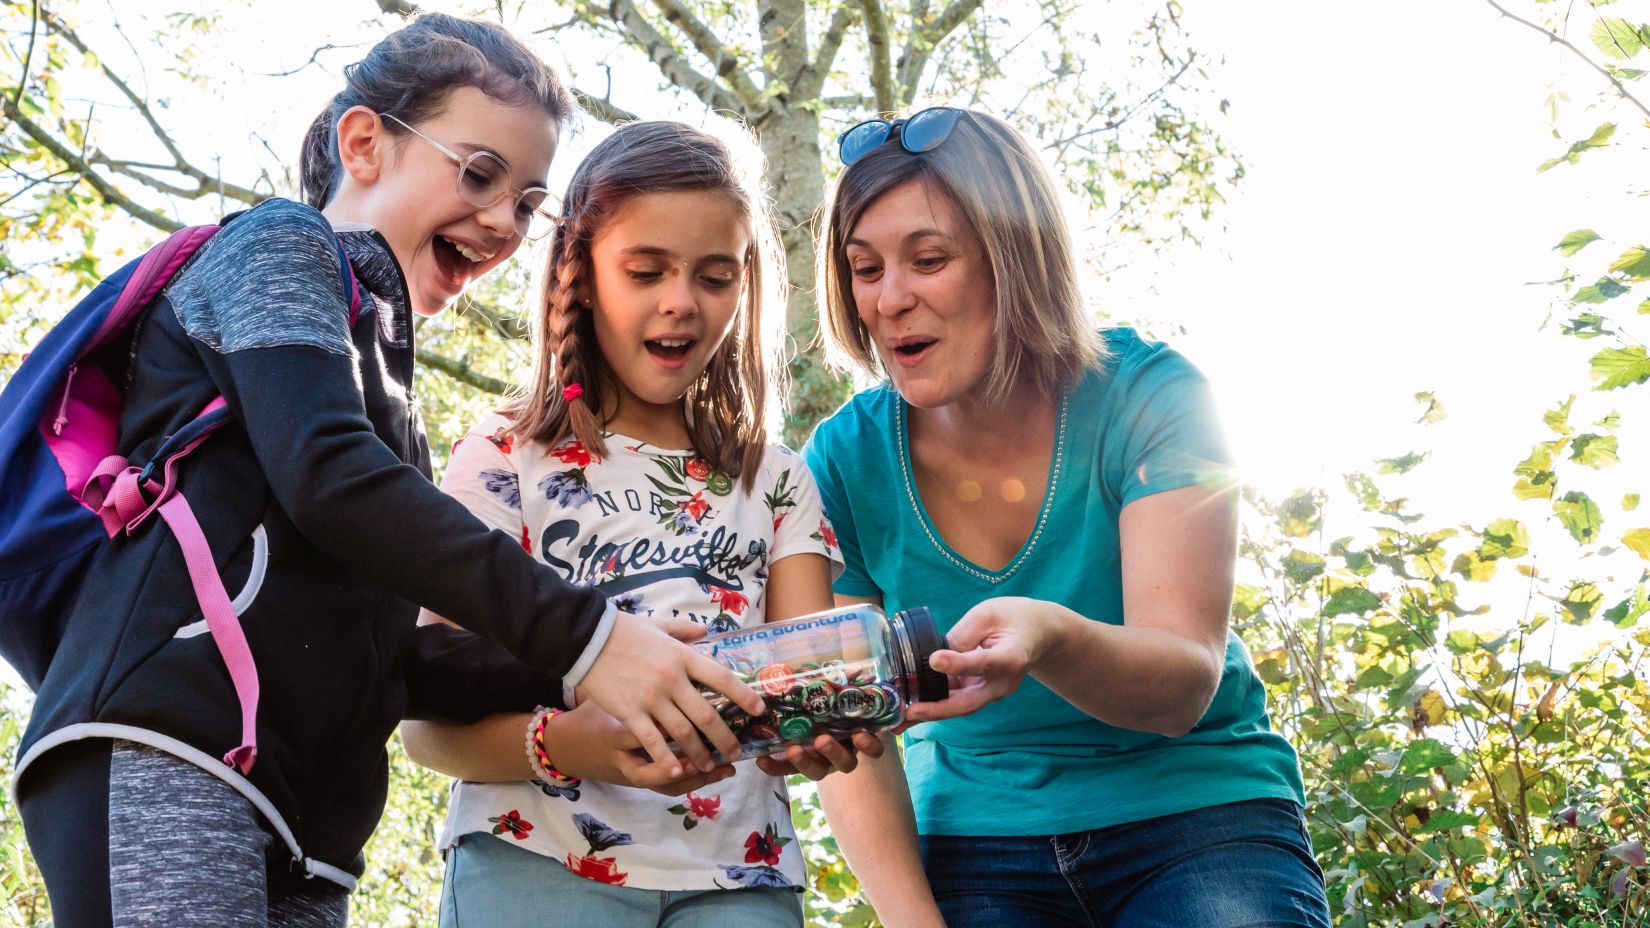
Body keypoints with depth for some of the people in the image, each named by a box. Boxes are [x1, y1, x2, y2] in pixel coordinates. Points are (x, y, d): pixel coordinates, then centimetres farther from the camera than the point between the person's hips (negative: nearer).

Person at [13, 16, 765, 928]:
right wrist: (581, 635, -18)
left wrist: (583, 710, 7)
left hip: (298, 831, 8)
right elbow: (326, 474, -14)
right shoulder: (281, 245, 7)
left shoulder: (375, 337, 29)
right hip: (160, 755, -8)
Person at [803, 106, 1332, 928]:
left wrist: (1050, 638, -42)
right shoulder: (848, 458, -7)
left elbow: (1185, 687, -21)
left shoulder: (1147, 398, -13)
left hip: (1194, 808, -1)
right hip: (976, 839, 2)